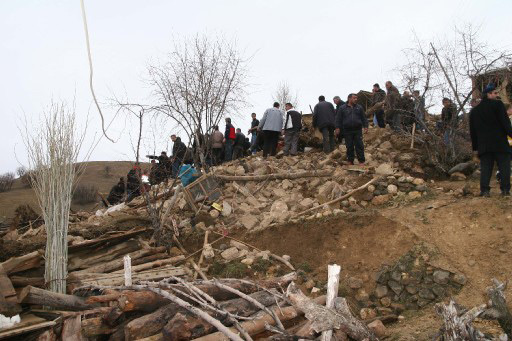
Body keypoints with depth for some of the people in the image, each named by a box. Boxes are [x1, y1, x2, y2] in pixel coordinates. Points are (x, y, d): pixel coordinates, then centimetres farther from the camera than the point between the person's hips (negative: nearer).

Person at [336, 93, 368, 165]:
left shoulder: (359, 107, 10)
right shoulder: (343, 108, 5)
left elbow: (364, 118, 12)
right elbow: (338, 119, 7)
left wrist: (365, 126, 4)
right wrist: (338, 127, -1)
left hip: (358, 130, 1)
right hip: (347, 131, -1)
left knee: (359, 146, -1)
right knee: (349, 147, 5)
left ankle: (361, 161, 5)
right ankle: (350, 161, 15)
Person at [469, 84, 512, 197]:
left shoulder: (474, 110, 14)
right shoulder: (497, 104, -2)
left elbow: (472, 131, 15)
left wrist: (475, 147, 18)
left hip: (483, 145, 4)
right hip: (500, 143, -4)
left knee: (485, 168, 4)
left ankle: (484, 190, -3)